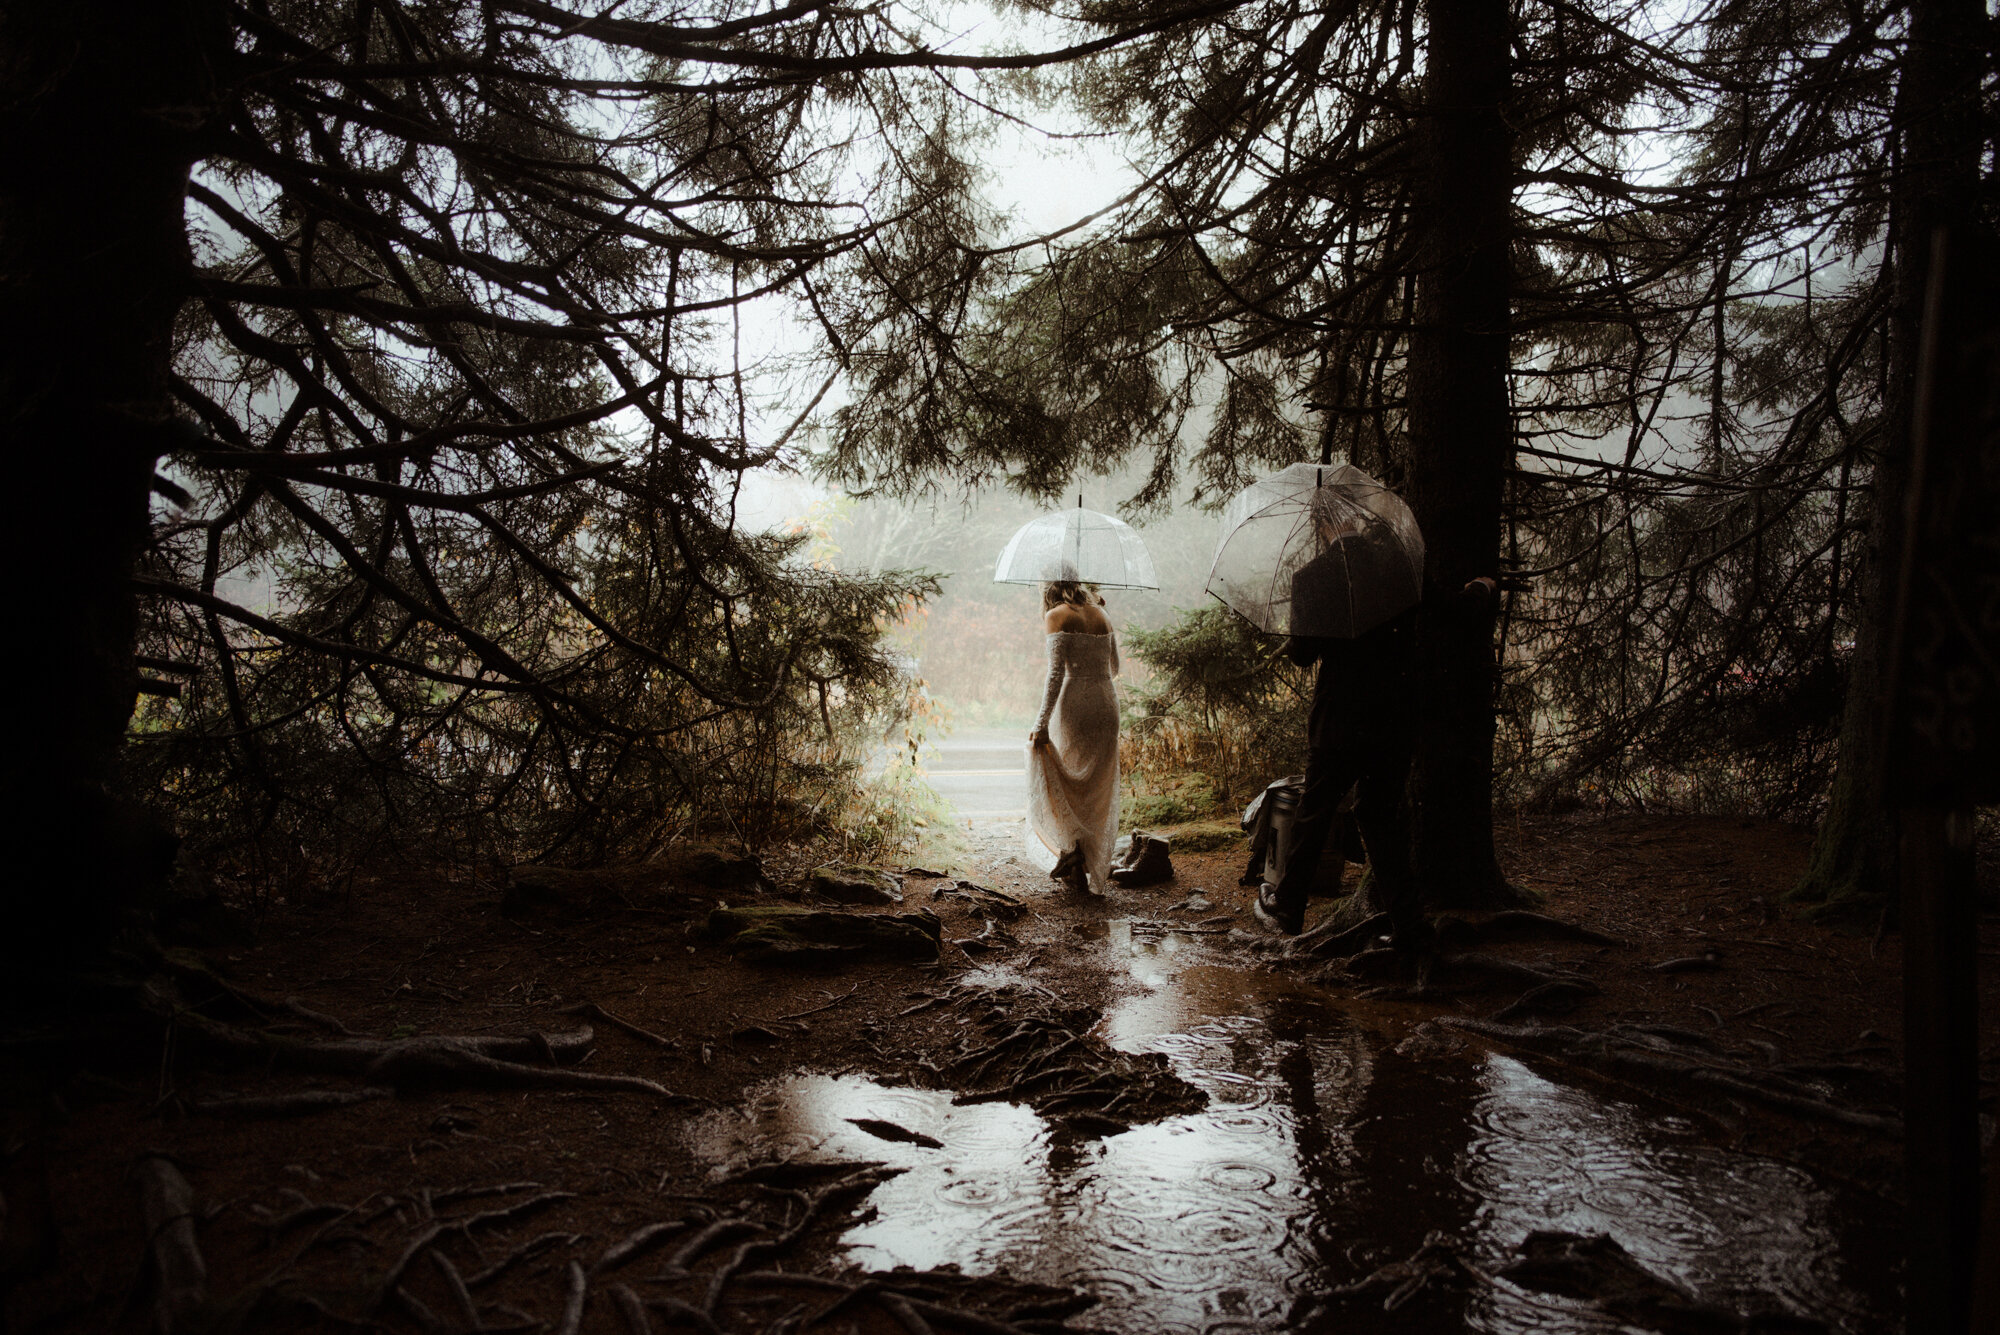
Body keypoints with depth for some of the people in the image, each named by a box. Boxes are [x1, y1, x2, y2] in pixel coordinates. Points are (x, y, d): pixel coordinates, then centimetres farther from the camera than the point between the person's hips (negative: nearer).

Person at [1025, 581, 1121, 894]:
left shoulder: (1056, 616, -5)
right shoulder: (1101, 615, 12)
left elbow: (1056, 674, -15)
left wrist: (1041, 724, -17)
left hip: (1074, 705, -5)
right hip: (1106, 704, 5)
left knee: (1054, 786, 10)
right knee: (1097, 793, 12)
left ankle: (1070, 846, -8)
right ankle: (1094, 868, 16)